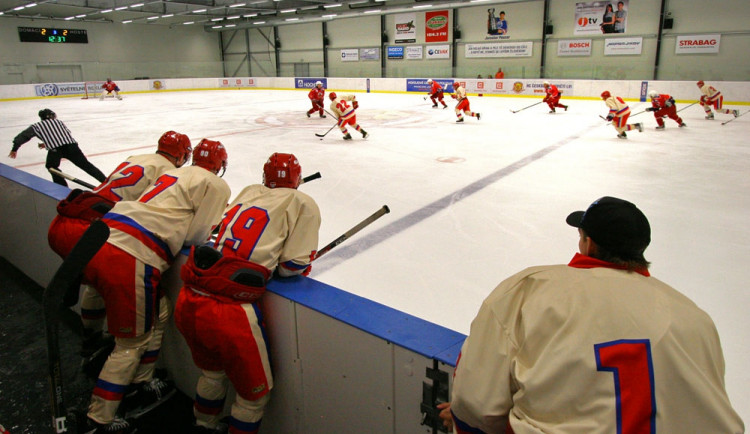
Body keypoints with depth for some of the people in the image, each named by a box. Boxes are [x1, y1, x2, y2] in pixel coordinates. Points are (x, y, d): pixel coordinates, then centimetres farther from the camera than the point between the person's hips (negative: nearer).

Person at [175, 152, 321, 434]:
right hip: (229, 313, -7)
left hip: (186, 304, 7)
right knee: (254, 391, 17)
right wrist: (303, 268, 16)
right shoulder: (302, 204, 1)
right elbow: (294, 265, -5)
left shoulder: (249, 192, 16)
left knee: (213, 372, 34)